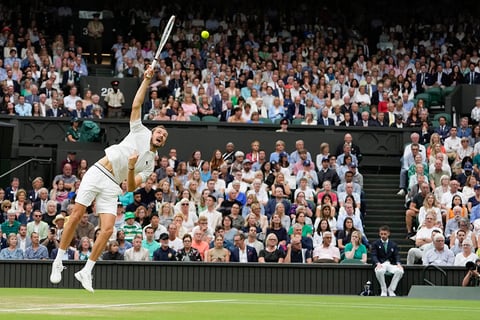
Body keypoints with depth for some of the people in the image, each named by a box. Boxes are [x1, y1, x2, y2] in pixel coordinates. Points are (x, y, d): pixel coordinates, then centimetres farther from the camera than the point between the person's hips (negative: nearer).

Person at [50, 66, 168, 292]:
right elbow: (136, 105, 4)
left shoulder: (150, 164, 15)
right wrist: (146, 80, 1)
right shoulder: (140, 131, 12)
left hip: (111, 187, 3)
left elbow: (131, 187, 4)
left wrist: (131, 169, -14)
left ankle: (86, 271, -2)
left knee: (108, 229, -12)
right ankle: (58, 262, -1)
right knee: (76, 216, -12)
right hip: (97, 173, -3)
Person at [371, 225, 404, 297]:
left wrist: (398, 263, -16)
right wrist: (378, 263, -23)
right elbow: (374, 256, -1)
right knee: (379, 271, -39)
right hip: (380, 263, -2)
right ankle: (383, 290, -17)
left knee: (400, 271, -31)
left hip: (391, 264, 2)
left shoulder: (393, 245, 18)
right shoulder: (375, 244, 12)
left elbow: (397, 255, 7)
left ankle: (391, 290, -14)